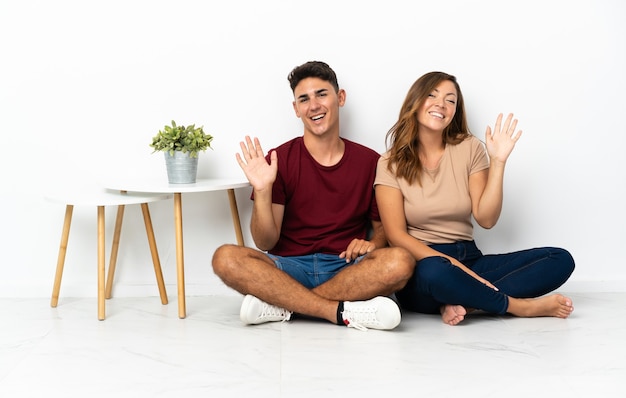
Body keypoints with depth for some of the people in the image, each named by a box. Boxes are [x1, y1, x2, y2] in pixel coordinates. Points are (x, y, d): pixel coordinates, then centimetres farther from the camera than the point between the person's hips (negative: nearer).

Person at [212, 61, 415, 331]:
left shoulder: (369, 161, 5)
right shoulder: (279, 160, 2)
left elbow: (383, 228, 16)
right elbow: (265, 243, -2)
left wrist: (372, 243, -7)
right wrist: (262, 191, -18)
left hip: (347, 269, 1)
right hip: (289, 267, 0)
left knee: (400, 262, -30)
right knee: (226, 258, -27)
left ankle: (280, 306, -23)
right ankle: (345, 312, -28)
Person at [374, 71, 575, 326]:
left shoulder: (469, 149, 7)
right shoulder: (392, 162, -1)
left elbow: (486, 219, -1)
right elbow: (397, 235, -9)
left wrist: (498, 161, -10)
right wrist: (454, 265, -20)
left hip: (469, 259, 4)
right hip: (421, 265, -4)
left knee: (560, 259, -14)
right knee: (435, 272, -41)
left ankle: (462, 301, -24)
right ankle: (521, 306, -17)